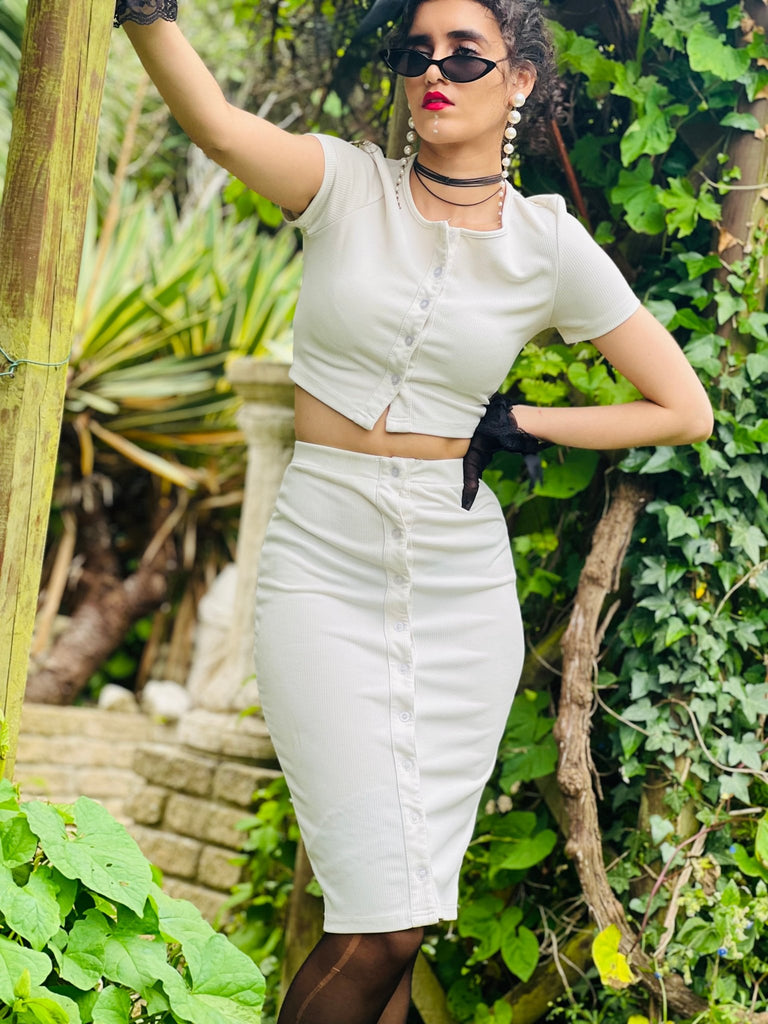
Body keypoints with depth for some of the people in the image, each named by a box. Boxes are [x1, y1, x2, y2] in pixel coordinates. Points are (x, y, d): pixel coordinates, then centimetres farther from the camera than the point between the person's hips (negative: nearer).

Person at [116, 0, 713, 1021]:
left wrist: (518, 426, 2)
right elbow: (216, 123, -22)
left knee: (394, 913, 6)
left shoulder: (549, 245, 3)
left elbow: (686, 410, 7)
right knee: (384, 927, -10)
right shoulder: (349, 186, 0)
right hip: (325, 564, -2)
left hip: (460, 581, 2)